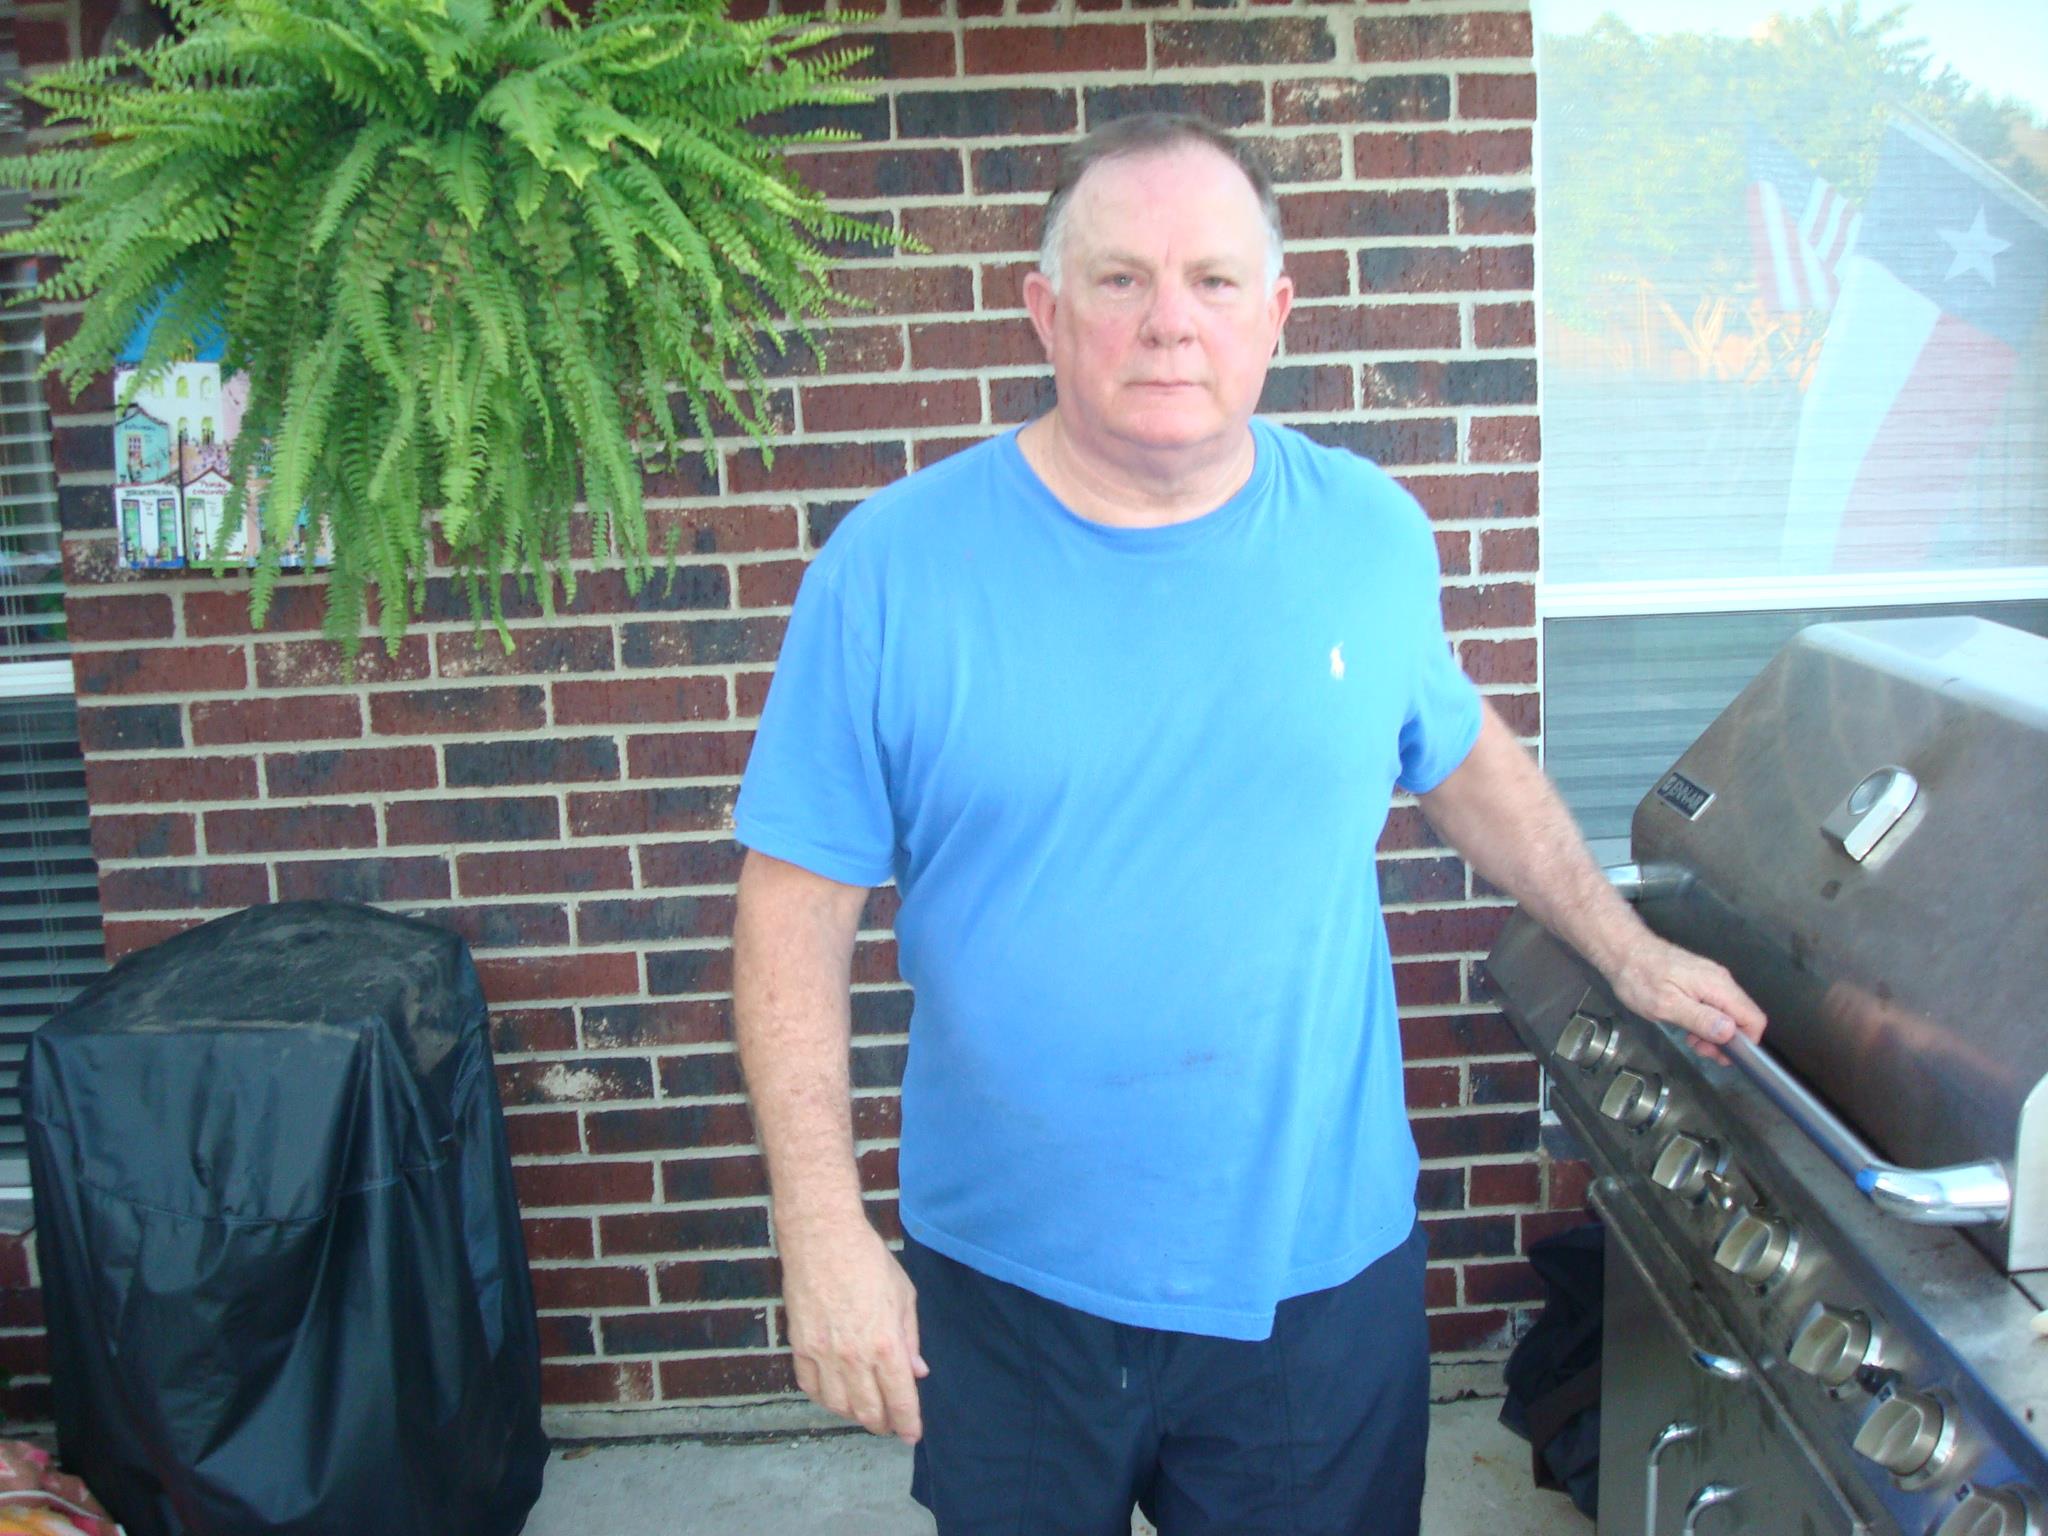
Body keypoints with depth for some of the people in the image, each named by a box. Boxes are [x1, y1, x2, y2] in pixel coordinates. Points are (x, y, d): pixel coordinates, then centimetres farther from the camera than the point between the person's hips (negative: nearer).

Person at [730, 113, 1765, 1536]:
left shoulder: (1370, 533, -4)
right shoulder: (894, 563, -12)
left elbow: (1463, 755, 14)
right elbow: (800, 903, -10)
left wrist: (1627, 952, 18)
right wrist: (824, 1227, -15)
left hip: (1322, 1268, 1)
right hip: (1009, 1289, -1)